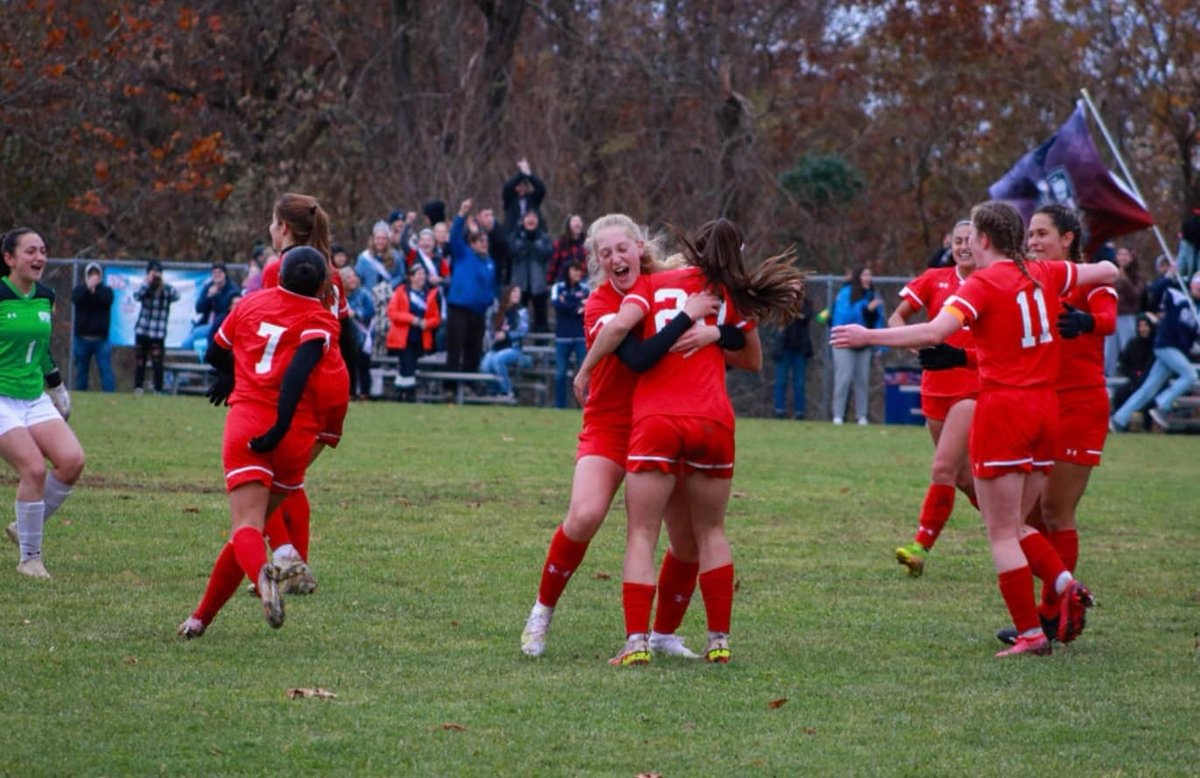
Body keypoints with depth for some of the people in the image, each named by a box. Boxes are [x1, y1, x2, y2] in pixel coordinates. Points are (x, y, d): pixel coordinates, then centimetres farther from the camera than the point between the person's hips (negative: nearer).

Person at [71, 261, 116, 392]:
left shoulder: (106, 290, 8)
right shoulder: (79, 289, 9)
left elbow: (106, 299, -15)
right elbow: (76, 298, -14)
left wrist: (95, 288, -24)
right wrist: (88, 287, -27)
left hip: (101, 339, -2)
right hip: (82, 338, 2)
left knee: (105, 368, -10)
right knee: (81, 370, 8)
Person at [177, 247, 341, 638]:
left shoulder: (251, 303, 14)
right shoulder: (320, 321, 3)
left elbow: (215, 353, 28)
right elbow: (299, 371, -16)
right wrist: (280, 429, -20)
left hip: (245, 421, 0)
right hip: (295, 436, 0)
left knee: (245, 527, -13)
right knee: (251, 524, 15)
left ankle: (262, 572, -47)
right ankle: (202, 616, 19)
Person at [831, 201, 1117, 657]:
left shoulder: (983, 283, -10)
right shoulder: (1044, 276, 8)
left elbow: (934, 332, -23)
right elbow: (1107, 272, 20)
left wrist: (868, 336, -20)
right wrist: (1106, 268, 43)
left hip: (1002, 406, -7)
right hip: (1045, 406, 7)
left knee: (1002, 534, 0)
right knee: (1015, 525, 17)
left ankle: (1031, 634, -4)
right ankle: (1065, 586, -6)